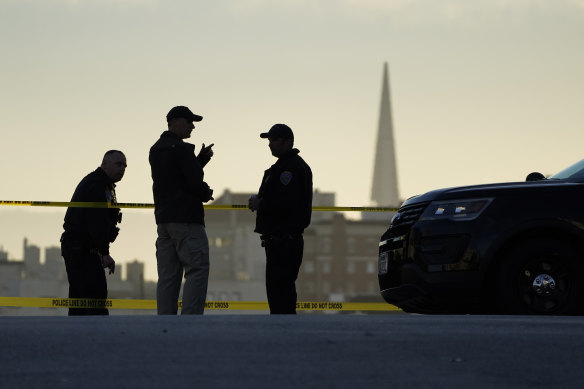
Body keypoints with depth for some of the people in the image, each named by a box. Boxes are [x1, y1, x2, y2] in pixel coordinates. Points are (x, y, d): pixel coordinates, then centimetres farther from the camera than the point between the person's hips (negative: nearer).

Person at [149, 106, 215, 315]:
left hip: (163, 218, 9)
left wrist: (201, 159, 13)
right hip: (186, 219, -9)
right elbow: (195, 183, -16)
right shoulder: (181, 149, -12)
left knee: (167, 275, 8)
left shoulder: (155, 150, 16)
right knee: (197, 270, -8)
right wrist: (206, 193, 4)